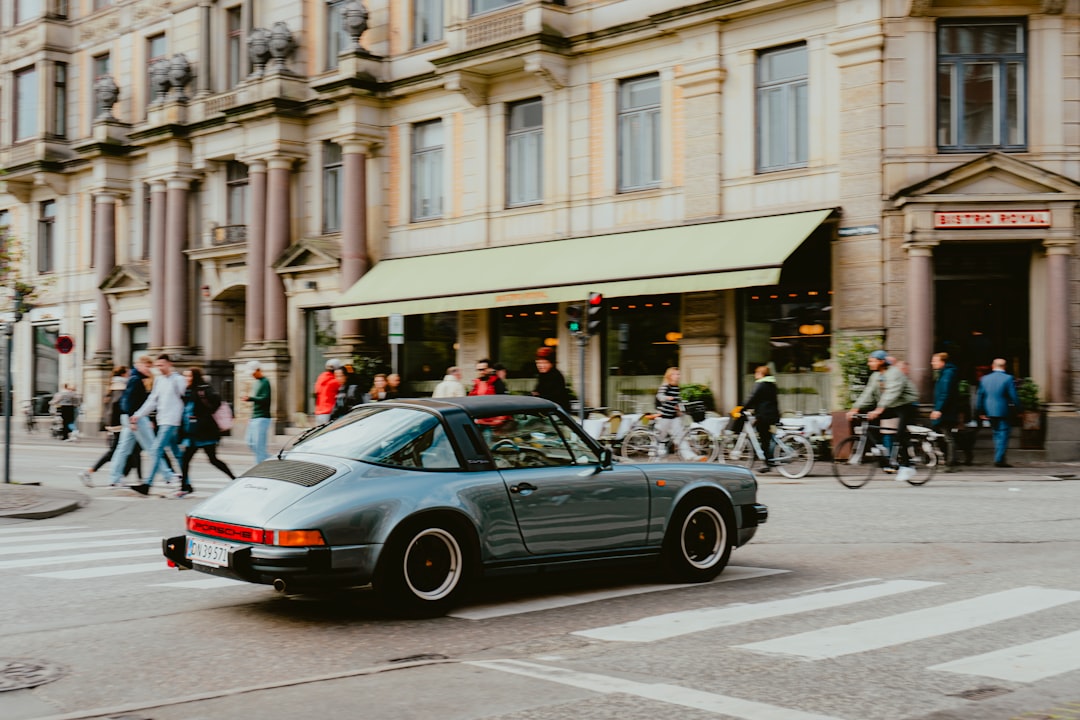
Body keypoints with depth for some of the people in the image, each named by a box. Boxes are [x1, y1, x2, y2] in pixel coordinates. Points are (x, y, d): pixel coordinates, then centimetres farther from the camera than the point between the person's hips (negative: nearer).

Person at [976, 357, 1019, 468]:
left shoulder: (984, 379, 5)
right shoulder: (1008, 378, -9)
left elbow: (979, 396, 8)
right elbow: (1013, 396, -10)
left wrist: (981, 412, 15)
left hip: (989, 412, 5)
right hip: (1003, 412, -5)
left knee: (997, 434, 17)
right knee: (1003, 435, 0)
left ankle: (998, 458, 20)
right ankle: (999, 460, -5)